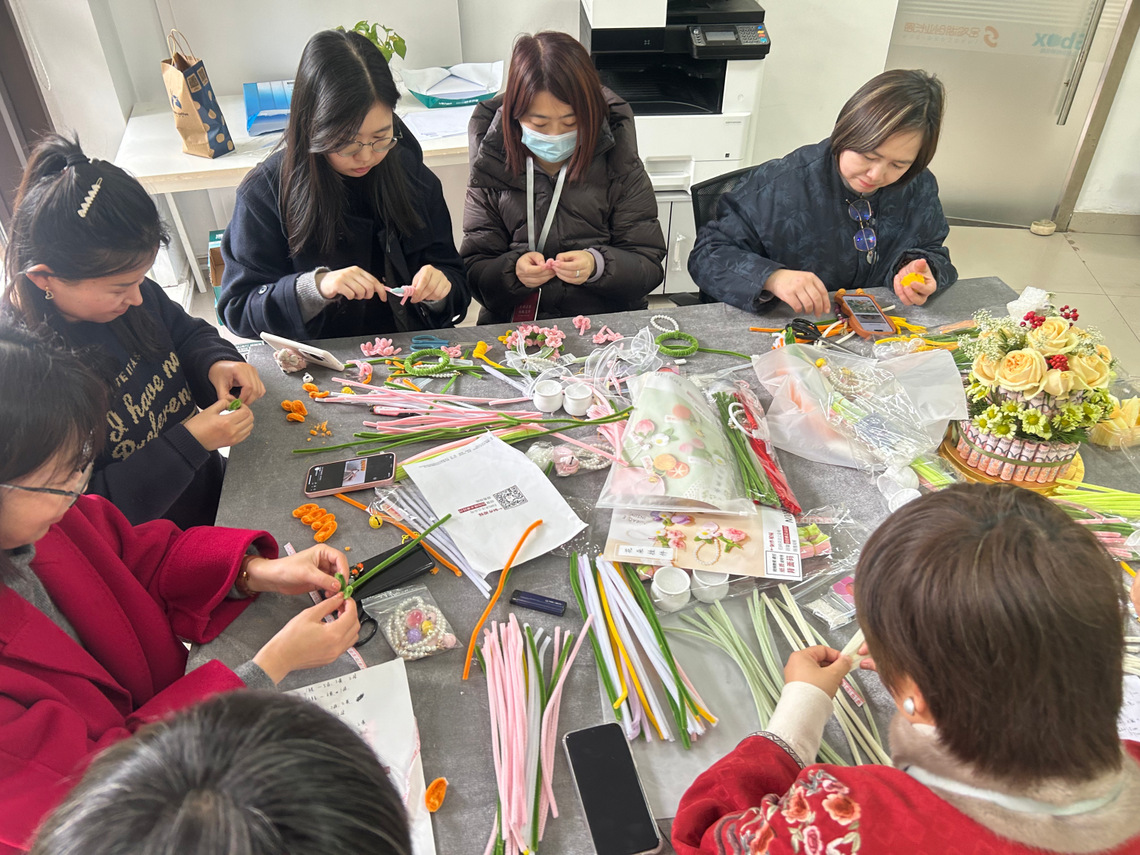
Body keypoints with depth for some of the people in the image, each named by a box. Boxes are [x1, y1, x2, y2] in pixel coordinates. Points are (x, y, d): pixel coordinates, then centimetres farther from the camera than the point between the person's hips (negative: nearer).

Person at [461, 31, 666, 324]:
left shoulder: (620, 167, 2)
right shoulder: (490, 168, 2)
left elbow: (650, 268, 0)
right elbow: (474, 272, 2)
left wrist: (597, 266, -19)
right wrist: (513, 271, -20)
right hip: (513, 329, -1)